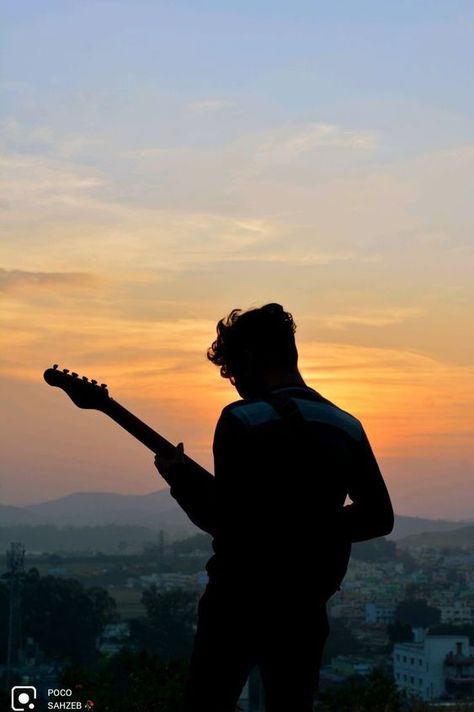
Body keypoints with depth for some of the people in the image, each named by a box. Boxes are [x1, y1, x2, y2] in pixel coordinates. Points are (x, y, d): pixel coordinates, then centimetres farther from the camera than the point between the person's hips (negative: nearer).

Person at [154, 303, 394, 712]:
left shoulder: (242, 420, -12)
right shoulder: (347, 428, 5)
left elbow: (223, 521, -15)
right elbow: (380, 517, 9)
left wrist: (179, 479, 0)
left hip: (241, 597, -5)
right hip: (305, 604, 5)